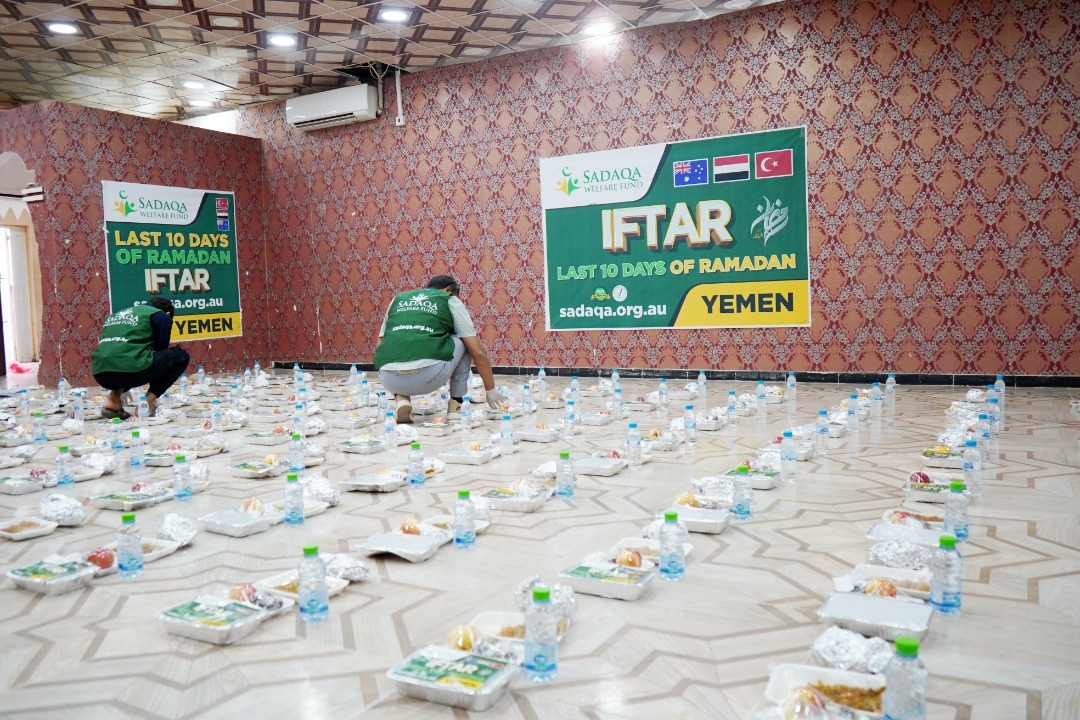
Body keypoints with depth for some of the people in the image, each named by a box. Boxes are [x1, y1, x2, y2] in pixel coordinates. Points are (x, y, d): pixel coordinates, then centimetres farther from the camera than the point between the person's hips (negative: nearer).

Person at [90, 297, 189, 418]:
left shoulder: (115, 315, 32)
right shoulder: (161, 316, 14)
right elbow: (160, 349, 19)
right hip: (131, 369, -7)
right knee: (181, 356, 15)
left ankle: (113, 399, 15)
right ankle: (148, 403, 3)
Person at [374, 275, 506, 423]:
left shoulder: (398, 298, 28)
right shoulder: (451, 301, 18)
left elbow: (381, 345, 31)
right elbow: (478, 353, 14)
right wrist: (491, 389, 26)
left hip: (388, 380, 4)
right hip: (429, 376, -3)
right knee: (463, 341, 24)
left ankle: (401, 398, 13)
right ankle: (455, 405, 20)